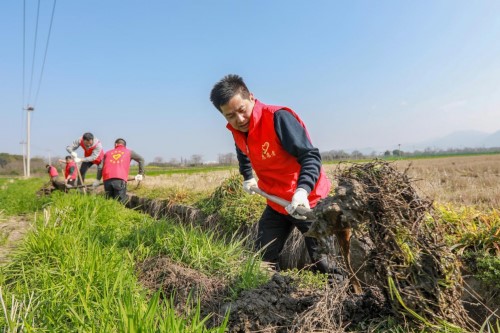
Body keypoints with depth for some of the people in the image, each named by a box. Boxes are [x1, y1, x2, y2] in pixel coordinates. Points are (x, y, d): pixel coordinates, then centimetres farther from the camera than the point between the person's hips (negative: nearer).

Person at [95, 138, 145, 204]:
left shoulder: (107, 153, 26)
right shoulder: (129, 152, 22)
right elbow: (141, 159, 15)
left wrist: (98, 180, 23)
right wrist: (140, 174, 15)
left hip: (107, 179, 2)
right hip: (120, 179, -2)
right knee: (121, 201, -5)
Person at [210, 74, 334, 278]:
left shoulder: (278, 118, -24)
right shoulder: (237, 131, -1)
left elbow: (311, 156, -29)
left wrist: (302, 190, -42)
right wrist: (248, 178, 19)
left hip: (309, 200, -7)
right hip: (277, 203, 7)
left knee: (324, 263, 1)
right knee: (262, 258, 13)